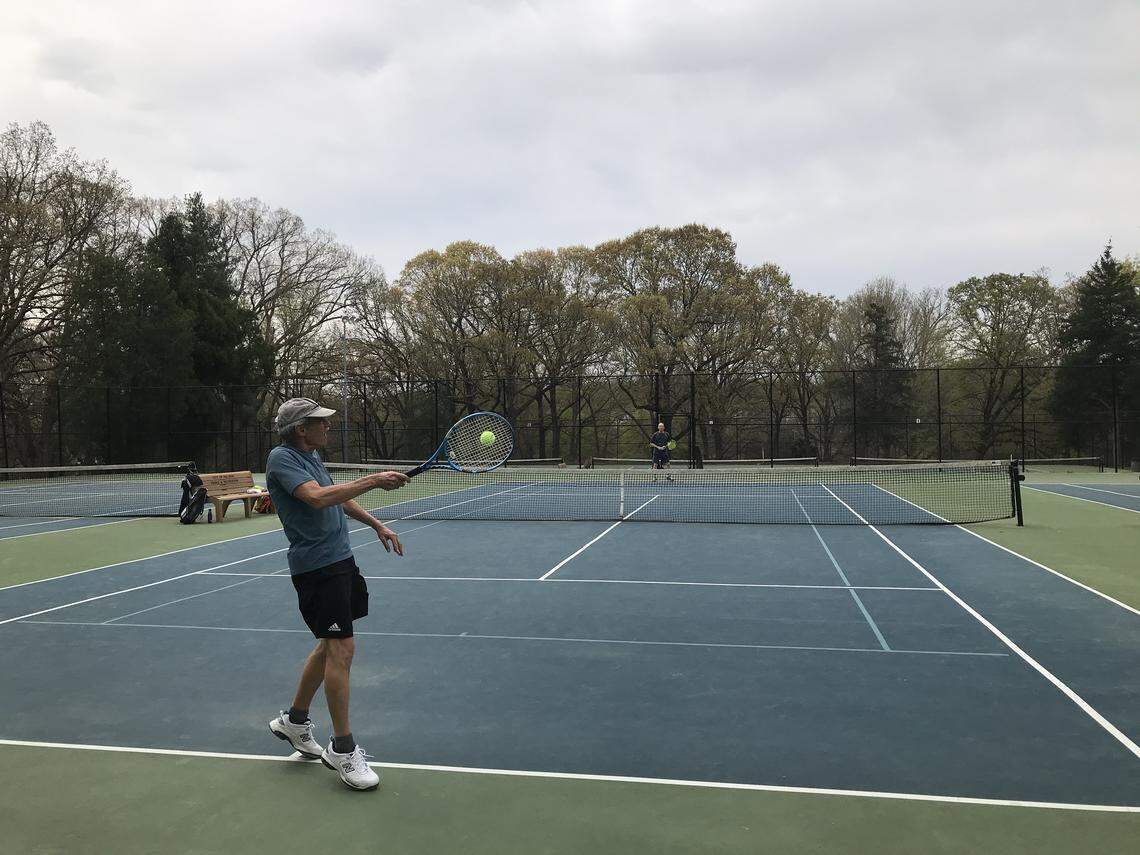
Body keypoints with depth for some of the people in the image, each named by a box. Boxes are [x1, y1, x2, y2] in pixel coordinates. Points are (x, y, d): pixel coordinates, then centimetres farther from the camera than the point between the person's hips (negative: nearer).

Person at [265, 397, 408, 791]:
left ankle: (294, 720, 34)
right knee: (342, 648, -10)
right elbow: (317, 497, -31)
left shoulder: (312, 455, 13)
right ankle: (342, 749, 2)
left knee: (330, 645, 16)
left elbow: (339, 498, 26)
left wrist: (377, 524, 21)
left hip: (339, 559, 10)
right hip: (316, 566, -10)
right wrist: (373, 481, -29)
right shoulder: (282, 458, -15)